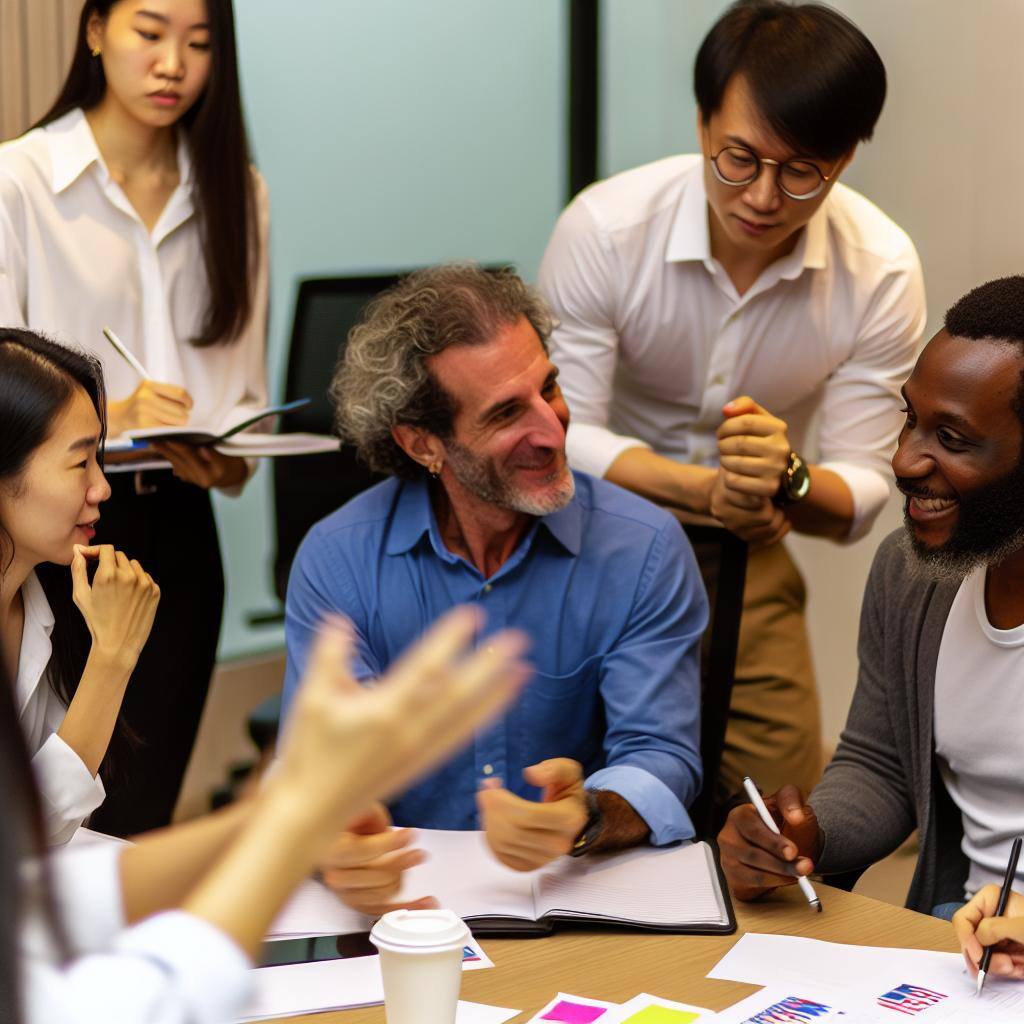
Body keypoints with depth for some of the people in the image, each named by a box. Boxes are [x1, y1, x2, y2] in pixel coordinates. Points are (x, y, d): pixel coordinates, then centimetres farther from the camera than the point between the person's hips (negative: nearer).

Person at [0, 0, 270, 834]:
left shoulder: (235, 193, 10)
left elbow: (245, 387, 11)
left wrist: (228, 458, -11)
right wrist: (109, 417, -27)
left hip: (178, 524, 4)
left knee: (139, 824, 7)